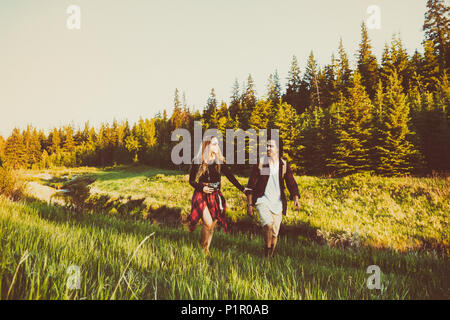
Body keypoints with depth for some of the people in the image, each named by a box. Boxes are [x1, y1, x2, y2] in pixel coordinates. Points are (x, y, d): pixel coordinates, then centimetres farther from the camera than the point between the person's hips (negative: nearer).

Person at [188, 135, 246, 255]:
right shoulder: (198, 162, -5)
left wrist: (242, 189, -6)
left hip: (215, 196, 4)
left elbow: (230, 176, 3)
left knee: (213, 224, 5)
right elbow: (191, 180, 1)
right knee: (208, 222, -16)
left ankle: (207, 250, 21)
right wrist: (202, 188, -16)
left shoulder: (220, 161, 3)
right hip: (201, 196, -3)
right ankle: (203, 247, 7)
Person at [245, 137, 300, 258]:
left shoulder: (284, 165, 3)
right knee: (268, 225, -26)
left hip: (277, 203, 2)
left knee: (274, 233, 6)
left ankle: (271, 255, 28)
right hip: (262, 200, -2)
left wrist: (296, 199, -16)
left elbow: (292, 184, 2)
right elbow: (251, 186, 1)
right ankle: (267, 249, -1)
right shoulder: (260, 163, -2)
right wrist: (249, 204, -2)